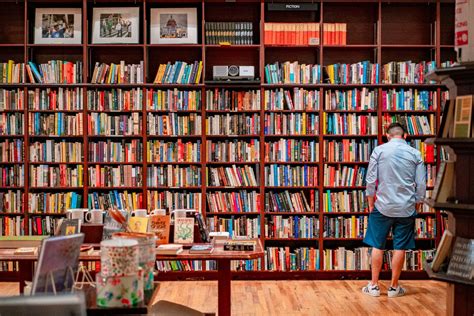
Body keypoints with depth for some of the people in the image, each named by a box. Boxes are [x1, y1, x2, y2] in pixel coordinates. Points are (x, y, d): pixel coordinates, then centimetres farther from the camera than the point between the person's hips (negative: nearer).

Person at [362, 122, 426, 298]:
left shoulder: (379, 150, -2)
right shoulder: (415, 154, 2)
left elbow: (371, 180, -4)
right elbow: (421, 184, 1)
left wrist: (371, 204, 7)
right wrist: (416, 206, 14)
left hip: (383, 206, -1)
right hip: (406, 208, 1)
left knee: (378, 246, 8)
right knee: (400, 248, 8)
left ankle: (374, 286, 14)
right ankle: (394, 287, 16)